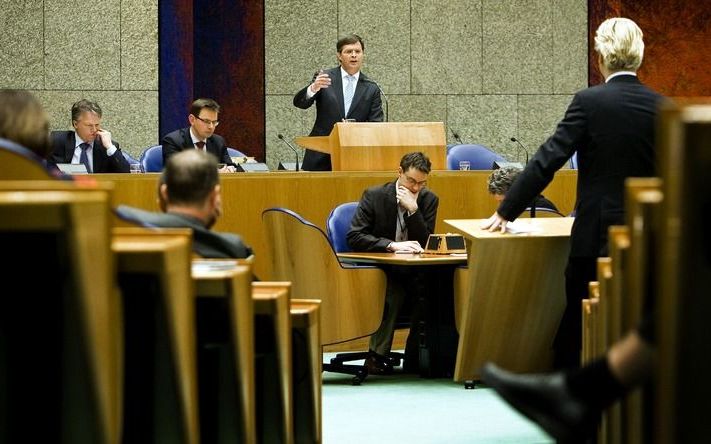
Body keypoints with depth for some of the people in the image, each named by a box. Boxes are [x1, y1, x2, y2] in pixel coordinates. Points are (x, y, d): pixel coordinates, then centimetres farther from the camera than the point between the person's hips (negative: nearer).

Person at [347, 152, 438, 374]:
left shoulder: (429, 199, 4)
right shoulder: (374, 196, -5)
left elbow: (425, 244, -2)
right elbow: (354, 237, -13)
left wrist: (413, 210, -16)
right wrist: (392, 245, -24)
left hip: (413, 270, 4)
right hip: (380, 268, -3)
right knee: (393, 290, -35)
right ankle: (377, 355, -24)